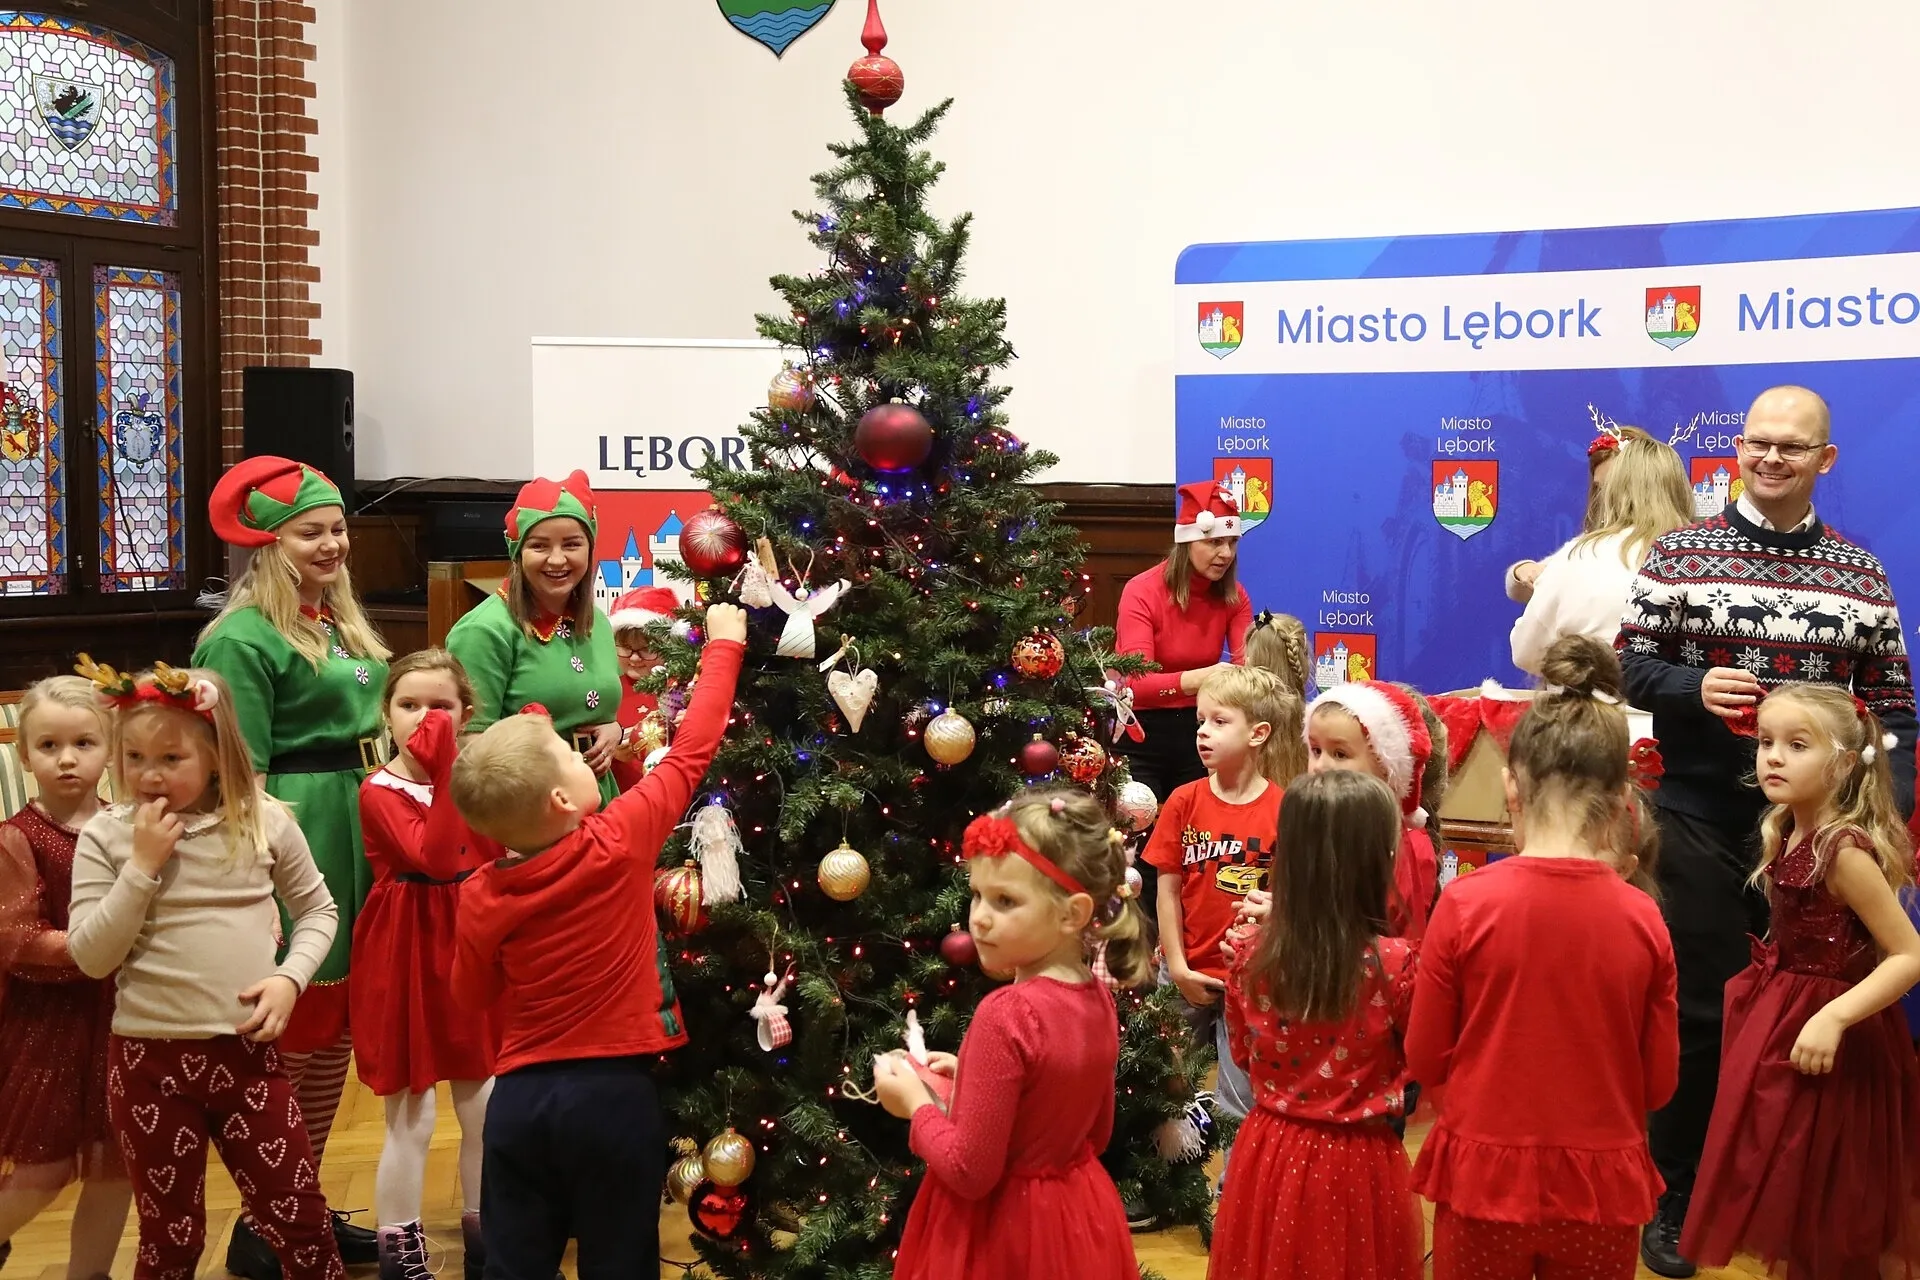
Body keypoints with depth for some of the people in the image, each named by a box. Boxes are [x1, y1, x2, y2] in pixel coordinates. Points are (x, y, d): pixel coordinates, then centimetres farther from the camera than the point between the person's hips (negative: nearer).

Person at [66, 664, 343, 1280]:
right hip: (149, 1057, -1)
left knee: (300, 1218, 7)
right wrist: (142, 865, -15)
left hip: (248, 1049, 1)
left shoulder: (264, 821, -2)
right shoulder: (106, 835, -5)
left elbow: (317, 909, 11)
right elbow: (91, 957, -8)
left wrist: (290, 977, -6)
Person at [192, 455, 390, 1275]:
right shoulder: (245, 638, -13)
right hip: (296, 838, -8)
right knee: (296, 1031, -1)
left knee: (337, 1028, 14)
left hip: (361, 834, 8)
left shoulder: (343, 623, 13)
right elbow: (243, 773, -15)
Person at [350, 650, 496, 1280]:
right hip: (407, 959, -6)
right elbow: (432, 857, -28)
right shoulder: (379, 791, -12)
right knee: (410, 1119, 0)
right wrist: (443, 775, -31)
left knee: (484, 1110, 13)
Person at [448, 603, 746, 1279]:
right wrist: (724, 643, 6)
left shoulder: (481, 895, -5)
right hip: (614, 1093, -2)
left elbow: (473, 995, 10)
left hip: (519, 1096, 3)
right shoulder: (621, 843, -13)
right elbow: (692, 752, -3)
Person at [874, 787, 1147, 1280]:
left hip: (1000, 1233, -7)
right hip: (1078, 1221, 7)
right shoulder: (1098, 1000, -4)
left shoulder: (1006, 1015, -26)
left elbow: (970, 1172, -24)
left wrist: (918, 1104, -8)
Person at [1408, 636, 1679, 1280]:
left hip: (1484, 1176, -1)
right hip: (1602, 1184, 1)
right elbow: (1659, 1081, 0)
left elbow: (1425, 1059, -5)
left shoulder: (1465, 903, -14)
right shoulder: (1643, 918, -10)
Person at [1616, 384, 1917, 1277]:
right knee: (1700, 1008, 4)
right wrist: (1695, 686, -21)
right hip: (1704, 817, -2)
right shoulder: (1680, 553, 0)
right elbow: (1633, 667, -1)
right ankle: (1673, 1198, 19)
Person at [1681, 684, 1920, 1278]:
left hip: (1826, 1034, -8)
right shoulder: (1783, 831, 1)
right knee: (1788, 1185, 21)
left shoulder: (1845, 850, -24)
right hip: (1779, 1014, 8)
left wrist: (1834, 1018, -29)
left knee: (1824, 1202, 7)